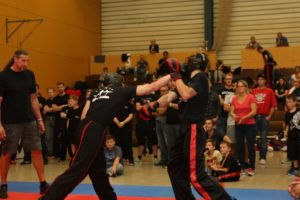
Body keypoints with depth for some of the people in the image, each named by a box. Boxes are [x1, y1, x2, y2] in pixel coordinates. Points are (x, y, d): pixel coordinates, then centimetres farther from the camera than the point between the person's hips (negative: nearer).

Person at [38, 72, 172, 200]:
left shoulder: (96, 92, 24)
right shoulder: (122, 91, 10)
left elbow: (84, 114, 15)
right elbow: (152, 87, 11)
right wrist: (171, 76, 20)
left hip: (88, 129, 8)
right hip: (94, 131, -8)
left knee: (99, 171, 20)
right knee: (76, 171, -12)